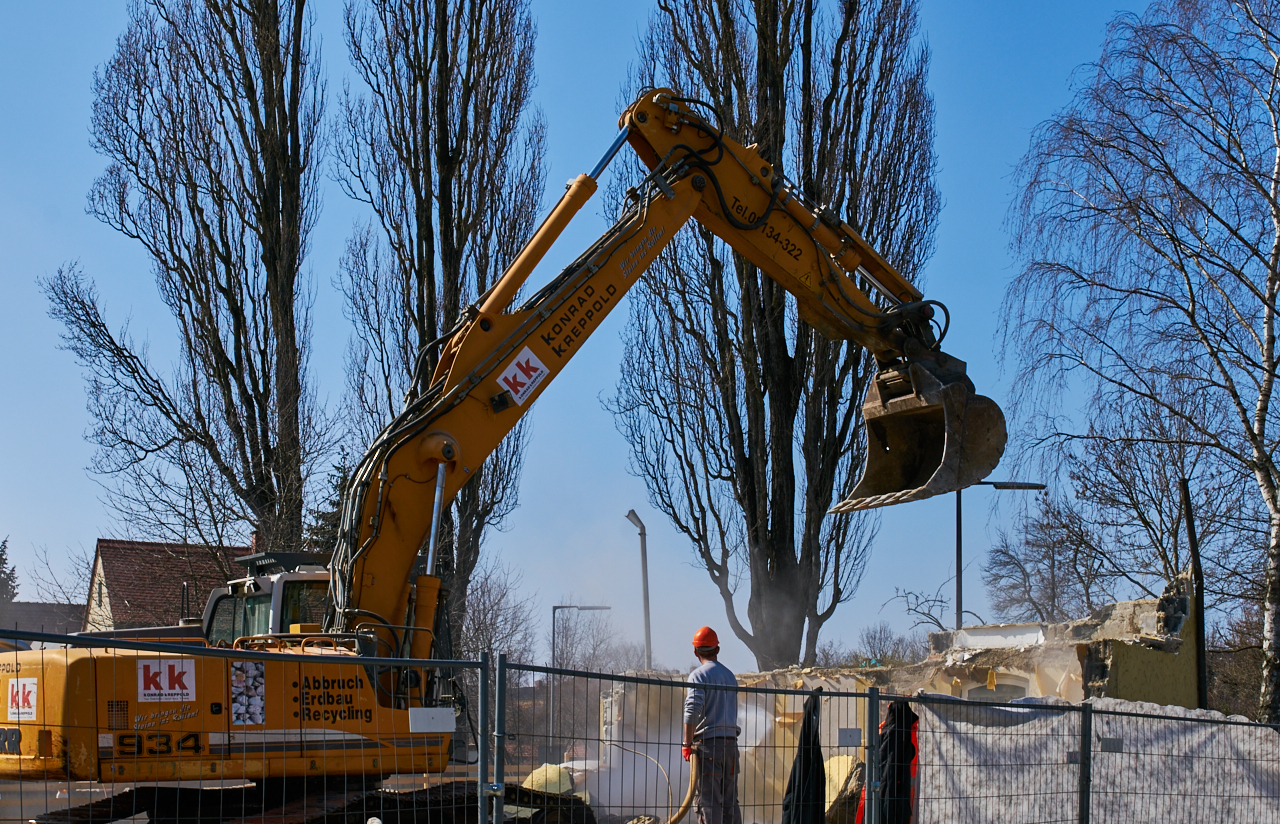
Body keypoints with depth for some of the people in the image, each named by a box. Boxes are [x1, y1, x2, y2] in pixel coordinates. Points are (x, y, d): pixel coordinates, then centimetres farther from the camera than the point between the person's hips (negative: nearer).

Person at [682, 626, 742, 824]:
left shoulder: (699, 675, -6)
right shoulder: (729, 675, 16)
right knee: (730, 801, 10)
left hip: (708, 741, -6)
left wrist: (687, 744, -13)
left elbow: (692, 710, -16)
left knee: (708, 800, -6)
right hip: (731, 741, 7)